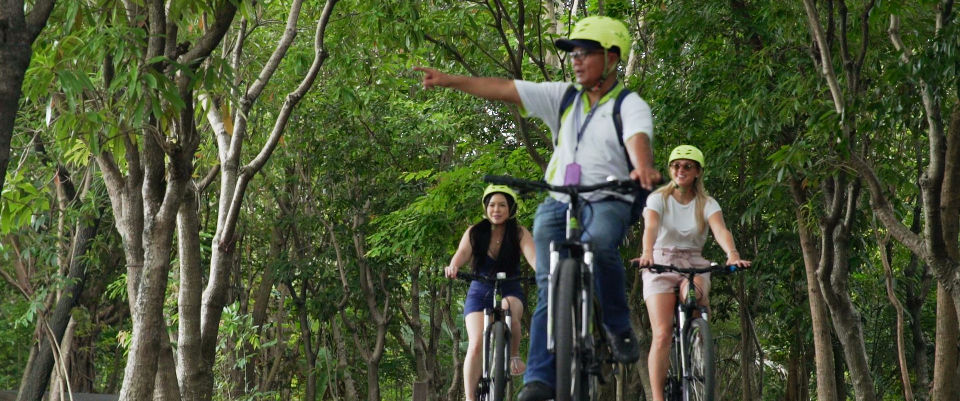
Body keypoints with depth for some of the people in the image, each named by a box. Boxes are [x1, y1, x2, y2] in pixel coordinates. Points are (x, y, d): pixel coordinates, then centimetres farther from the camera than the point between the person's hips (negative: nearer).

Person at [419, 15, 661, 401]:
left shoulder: (630, 105, -2)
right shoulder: (563, 97, 11)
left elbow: (638, 139, -24)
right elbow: (503, 89, 6)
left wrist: (643, 168, -47)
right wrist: (449, 80, -3)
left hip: (607, 202, -4)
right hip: (558, 203, 4)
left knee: (599, 242, -36)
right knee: (550, 286, -10)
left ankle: (619, 327, -15)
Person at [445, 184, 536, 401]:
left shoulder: (519, 233, -4)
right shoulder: (474, 233, -2)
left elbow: (532, 255, -21)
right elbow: (462, 253, -19)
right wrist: (453, 267, -43)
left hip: (510, 291, 0)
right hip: (479, 292, 1)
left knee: (508, 309, -37)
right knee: (476, 344, -20)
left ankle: (514, 356, -12)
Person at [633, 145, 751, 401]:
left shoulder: (707, 204, 1)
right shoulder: (658, 198, -2)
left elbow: (720, 230, -19)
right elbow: (650, 227, -21)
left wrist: (732, 254, -40)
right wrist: (647, 253, -43)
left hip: (693, 265, 1)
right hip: (660, 264, -1)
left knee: (695, 291, -37)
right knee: (662, 334, -17)